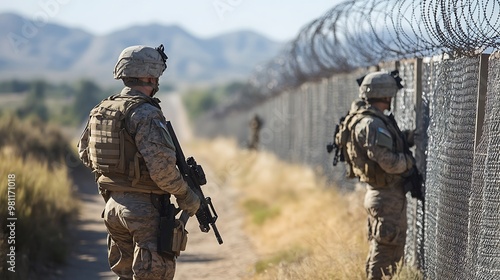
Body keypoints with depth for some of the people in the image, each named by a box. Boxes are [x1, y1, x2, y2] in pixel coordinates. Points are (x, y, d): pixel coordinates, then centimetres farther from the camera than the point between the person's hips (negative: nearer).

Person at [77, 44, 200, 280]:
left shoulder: (100, 110, 8)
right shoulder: (145, 114, -17)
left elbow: (85, 152, 20)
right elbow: (161, 165, -25)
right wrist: (185, 196, -12)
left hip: (113, 205, 8)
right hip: (145, 208, -8)